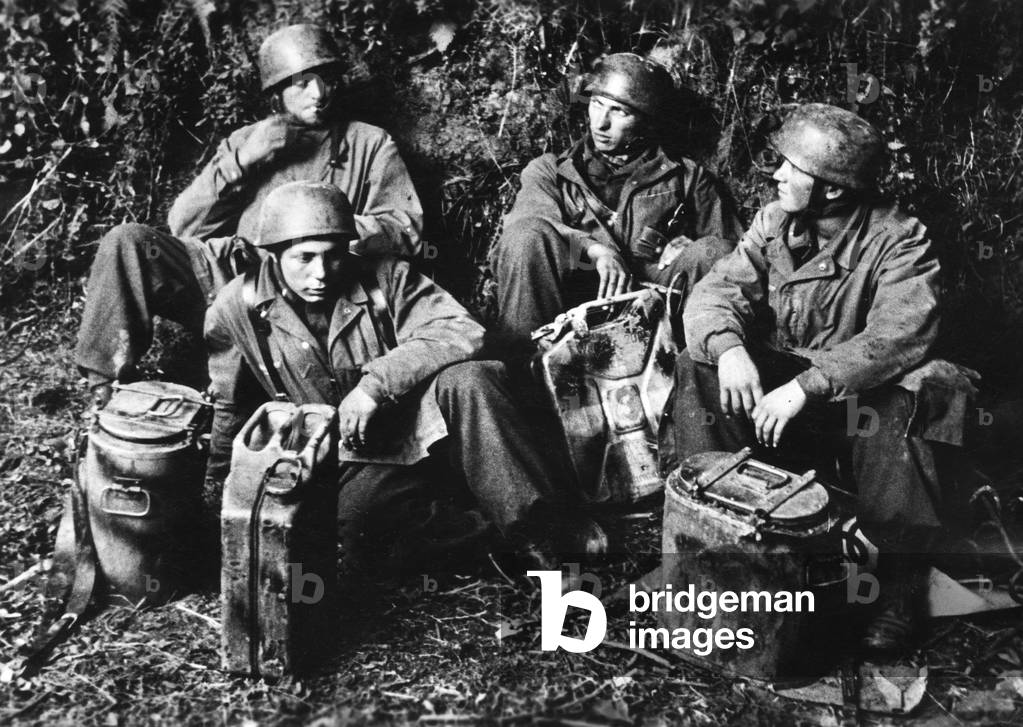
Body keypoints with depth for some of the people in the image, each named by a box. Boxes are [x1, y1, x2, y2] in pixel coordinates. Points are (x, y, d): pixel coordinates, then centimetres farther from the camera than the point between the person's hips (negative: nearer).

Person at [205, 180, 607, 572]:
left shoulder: (385, 277, -6)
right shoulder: (238, 307, -3)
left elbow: (461, 331, -19)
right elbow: (229, 409, 11)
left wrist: (376, 382, -27)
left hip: (419, 429, 0)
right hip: (344, 466, 1)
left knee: (467, 379, -32)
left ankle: (540, 528, -26)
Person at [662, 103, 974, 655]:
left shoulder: (899, 240, -14)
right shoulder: (774, 223, 0)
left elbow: (898, 335, -29)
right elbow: (716, 292, -8)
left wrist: (807, 387, -40)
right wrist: (728, 346, -32)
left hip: (858, 397, -3)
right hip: (774, 380, 4)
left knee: (901, 403, -36)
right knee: (697, 367, -19)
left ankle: (900, 590, -23)